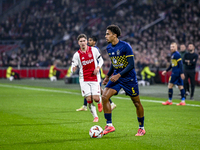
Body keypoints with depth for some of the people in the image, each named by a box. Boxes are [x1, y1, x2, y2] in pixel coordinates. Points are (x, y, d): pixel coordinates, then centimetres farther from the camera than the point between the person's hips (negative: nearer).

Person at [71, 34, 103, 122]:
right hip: (84, 79, 1)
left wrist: (98, 68, -8)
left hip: (94, 78, -1)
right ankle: (95, 117, 11)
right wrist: (73, 69, -25)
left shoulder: (94, 50, 0)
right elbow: (73, 67, 0)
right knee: (89, 99, -6)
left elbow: (100, 60, 10)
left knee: (96, 98, -10)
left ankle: (99, 102, 28)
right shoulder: (77, 55, -1)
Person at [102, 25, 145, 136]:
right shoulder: (109, 48, 6)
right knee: (105, 97, -14)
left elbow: (131, 65, -18)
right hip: (116, 77, 6)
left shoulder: (125, 46, -16)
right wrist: (108, 76, 19)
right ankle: (109, 125, -10)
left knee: (137, 103, 4)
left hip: (129, 78, -6)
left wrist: (119, 75, -25)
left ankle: (141, 128, 21)